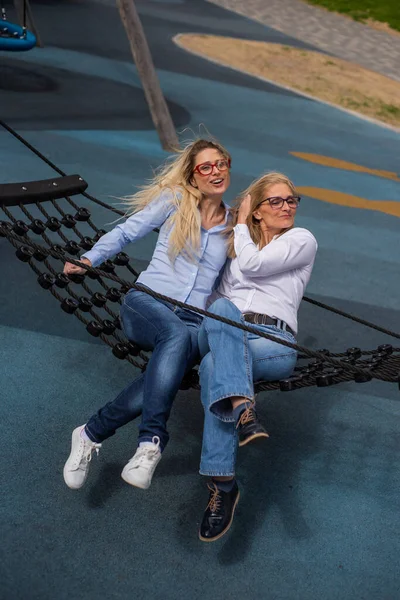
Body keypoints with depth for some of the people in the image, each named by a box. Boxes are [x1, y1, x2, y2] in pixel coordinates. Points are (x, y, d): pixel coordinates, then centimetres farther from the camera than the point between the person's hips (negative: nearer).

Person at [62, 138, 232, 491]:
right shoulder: (175, 200, 9)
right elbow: (126, 232, 7)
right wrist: (90, 259, -6)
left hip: (193, 321, 2)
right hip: (146, 303, -2)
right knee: (177, 333, -40)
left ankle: (92, 435, -27)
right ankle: (152, 442, -41)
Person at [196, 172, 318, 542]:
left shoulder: (302, 240, 12)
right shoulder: (237, 243, 28)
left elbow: (252, 264, -2)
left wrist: (241, 226, 13)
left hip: (273, 341, -3)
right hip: (222, 334, 4)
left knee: (213, 366, -36)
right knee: (222, 309, -36)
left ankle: (223, 485, -39)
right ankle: (242, 409, -51)